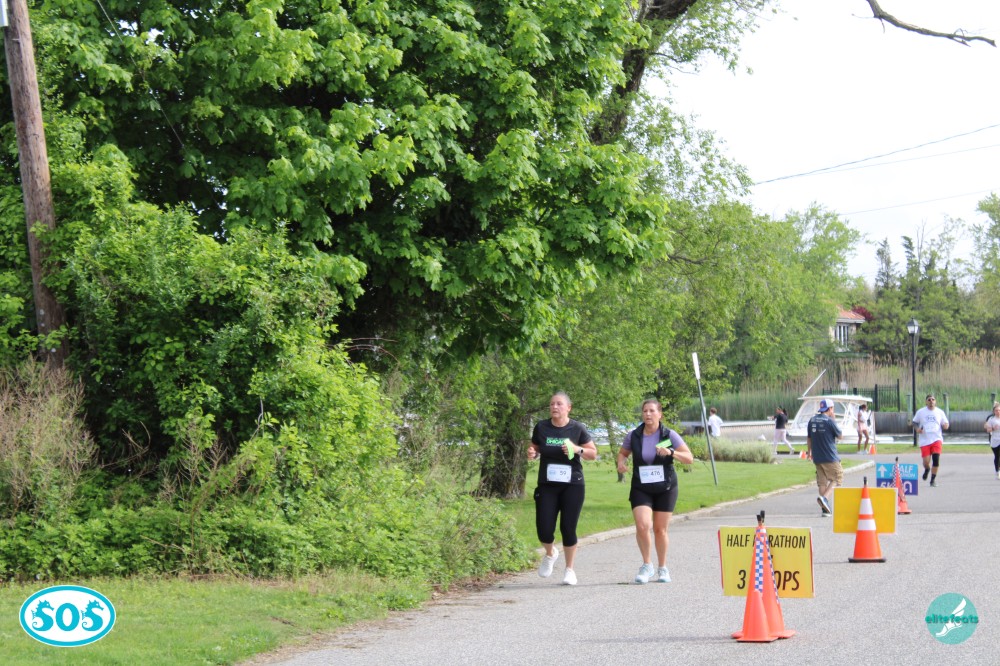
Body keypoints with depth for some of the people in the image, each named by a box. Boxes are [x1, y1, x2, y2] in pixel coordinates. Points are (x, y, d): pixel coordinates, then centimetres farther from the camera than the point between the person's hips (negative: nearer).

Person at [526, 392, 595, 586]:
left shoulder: (577, 429, -2)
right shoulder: (541, 428, 3)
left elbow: (593, 454, 2)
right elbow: (535, 451, 16)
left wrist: (578, 449, -16)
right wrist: (532, 454, -7)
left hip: (572, 485, -1)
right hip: (547, 485, 1)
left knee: (568, 528, -3)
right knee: (544, 530, -6)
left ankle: (570, 569, 16)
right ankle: (550, 554, 28)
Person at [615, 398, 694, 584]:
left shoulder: (669, 436, -6)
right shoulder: (633, 436, -2)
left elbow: (689, 458, -8)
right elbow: (623, 452, 16)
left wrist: (671, 452, -25)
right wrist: (621, 463, -7)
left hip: (665, 488, 0)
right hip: (641, 489, 0)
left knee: (660, 529, 6)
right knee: (642, 525, -17)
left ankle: (662, 568, 24)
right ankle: (647, 565, 2)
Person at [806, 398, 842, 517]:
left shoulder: (812, 420, 7)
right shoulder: (829, 421, -13)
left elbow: (808, 438, 14)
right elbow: (840, 436, -1)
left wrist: (809, 452, 26)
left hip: (817, 457, 6)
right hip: (830, 457, -6)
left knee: (822, 481, 10)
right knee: (836, 479, 4)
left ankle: (825, 509, 9)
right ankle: (825, 498, -19)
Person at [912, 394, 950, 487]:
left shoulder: (940, 412, 7)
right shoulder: (920, 412, 5)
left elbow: (946, 424, 13)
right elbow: (915, 422, 14)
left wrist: (946, 425, -11)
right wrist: (917, 428, -7)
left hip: (936, 438, 0)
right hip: (924, 440, 0)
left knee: (936, 459, -13)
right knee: (926, 462, -6)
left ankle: (933, 479, 3)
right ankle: (927, 469, 31)